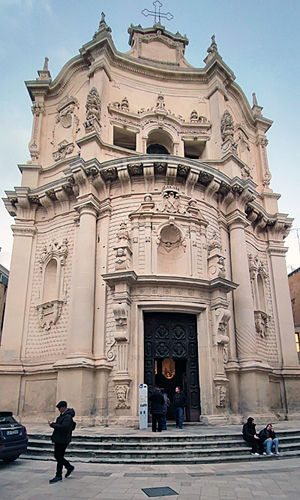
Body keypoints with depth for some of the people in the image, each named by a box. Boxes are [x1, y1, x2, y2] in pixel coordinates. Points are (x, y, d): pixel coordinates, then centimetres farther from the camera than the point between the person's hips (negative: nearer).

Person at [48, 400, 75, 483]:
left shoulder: (68, 417, -20)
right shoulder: (63, 415, 13)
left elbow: (64, 427, -32)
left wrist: (52, 425, -25)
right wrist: (53, 423, 7)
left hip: (63, 440, -10)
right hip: (58, 439, 11)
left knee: (59, 457, -2)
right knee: (57, 456, 15)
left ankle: (58, 476, 11)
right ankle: (70, 467, 29)